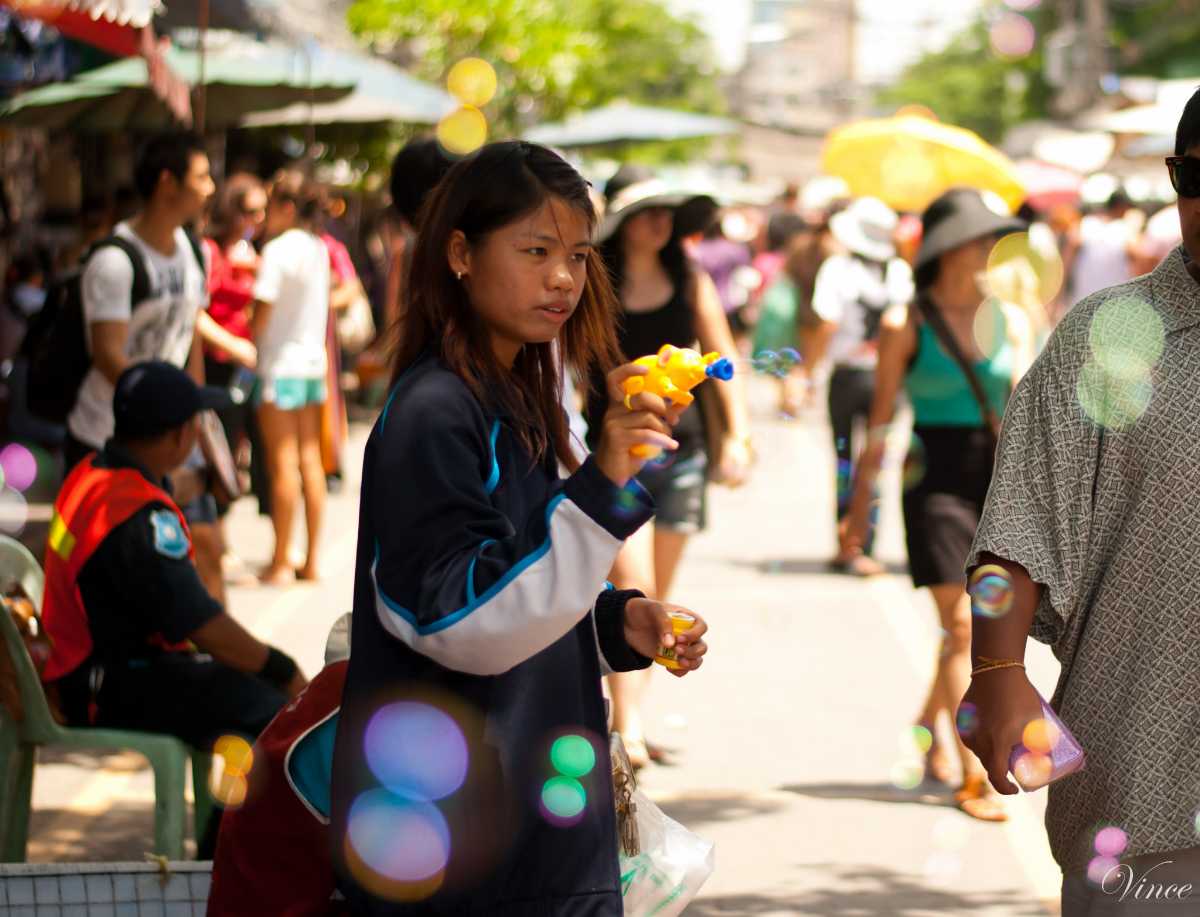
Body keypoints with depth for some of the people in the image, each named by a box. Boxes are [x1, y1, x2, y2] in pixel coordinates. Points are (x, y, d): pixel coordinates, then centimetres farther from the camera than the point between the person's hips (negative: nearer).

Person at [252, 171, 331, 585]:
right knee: (309, 461, 9)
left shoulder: (278, 249, -13)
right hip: (313, 361, 7)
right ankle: (312, 559, 11)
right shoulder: (318, 249, 9)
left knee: (283, 463, -5)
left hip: (280, 364, -7)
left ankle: (280, 563, -3)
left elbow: (263, 312, -13)